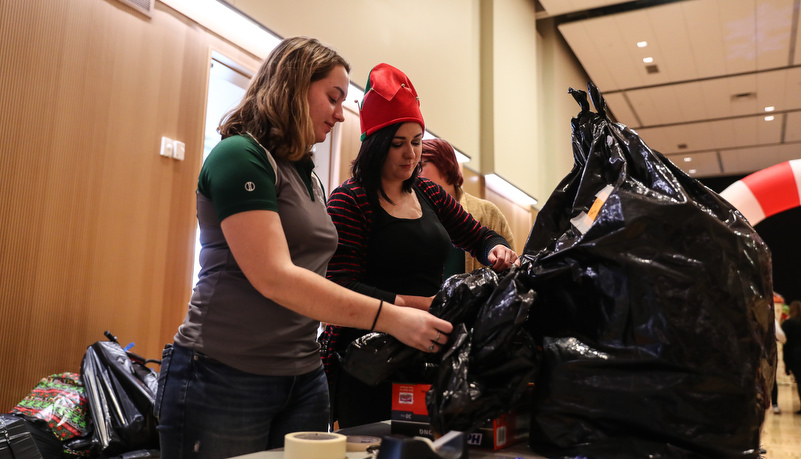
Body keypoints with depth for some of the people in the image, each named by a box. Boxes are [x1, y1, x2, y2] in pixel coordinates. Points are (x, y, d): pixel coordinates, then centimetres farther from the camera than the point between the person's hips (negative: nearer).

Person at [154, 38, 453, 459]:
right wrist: (389, 317, -22)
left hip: (303, 379, 8)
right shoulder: (240, 155, -12)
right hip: (223, 377, -7)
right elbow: (274, 278, -22)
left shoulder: (309, 177, 13)